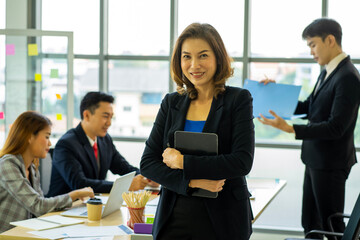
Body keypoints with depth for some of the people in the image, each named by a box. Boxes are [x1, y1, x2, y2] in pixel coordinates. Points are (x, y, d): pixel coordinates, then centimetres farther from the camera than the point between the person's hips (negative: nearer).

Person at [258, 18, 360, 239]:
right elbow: (308, 107, 18)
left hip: (331, 163, -9)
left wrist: (290, 128, -30)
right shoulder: (327, 72, 10)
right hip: (315, 159, 9)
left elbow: (336, 127, -25)